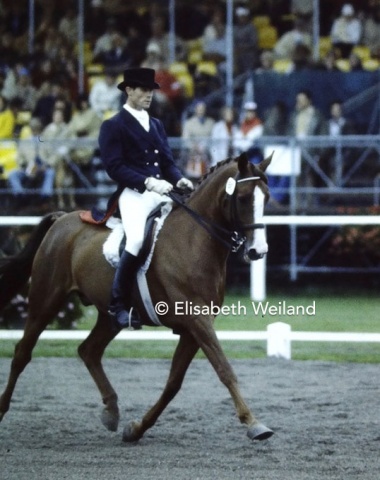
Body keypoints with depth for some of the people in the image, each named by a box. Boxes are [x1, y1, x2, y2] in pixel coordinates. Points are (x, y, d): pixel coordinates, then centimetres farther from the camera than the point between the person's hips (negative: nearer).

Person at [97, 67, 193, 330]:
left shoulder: (156, 124, 23)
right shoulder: (113, 126, 2)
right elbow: (115, 166, -9)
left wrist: (179, 179, -2)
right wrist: (147, 182, -21)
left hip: (161, 192, 7)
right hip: (133, 193, -7)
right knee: (137, 240, -30)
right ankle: (119, 303, -17)